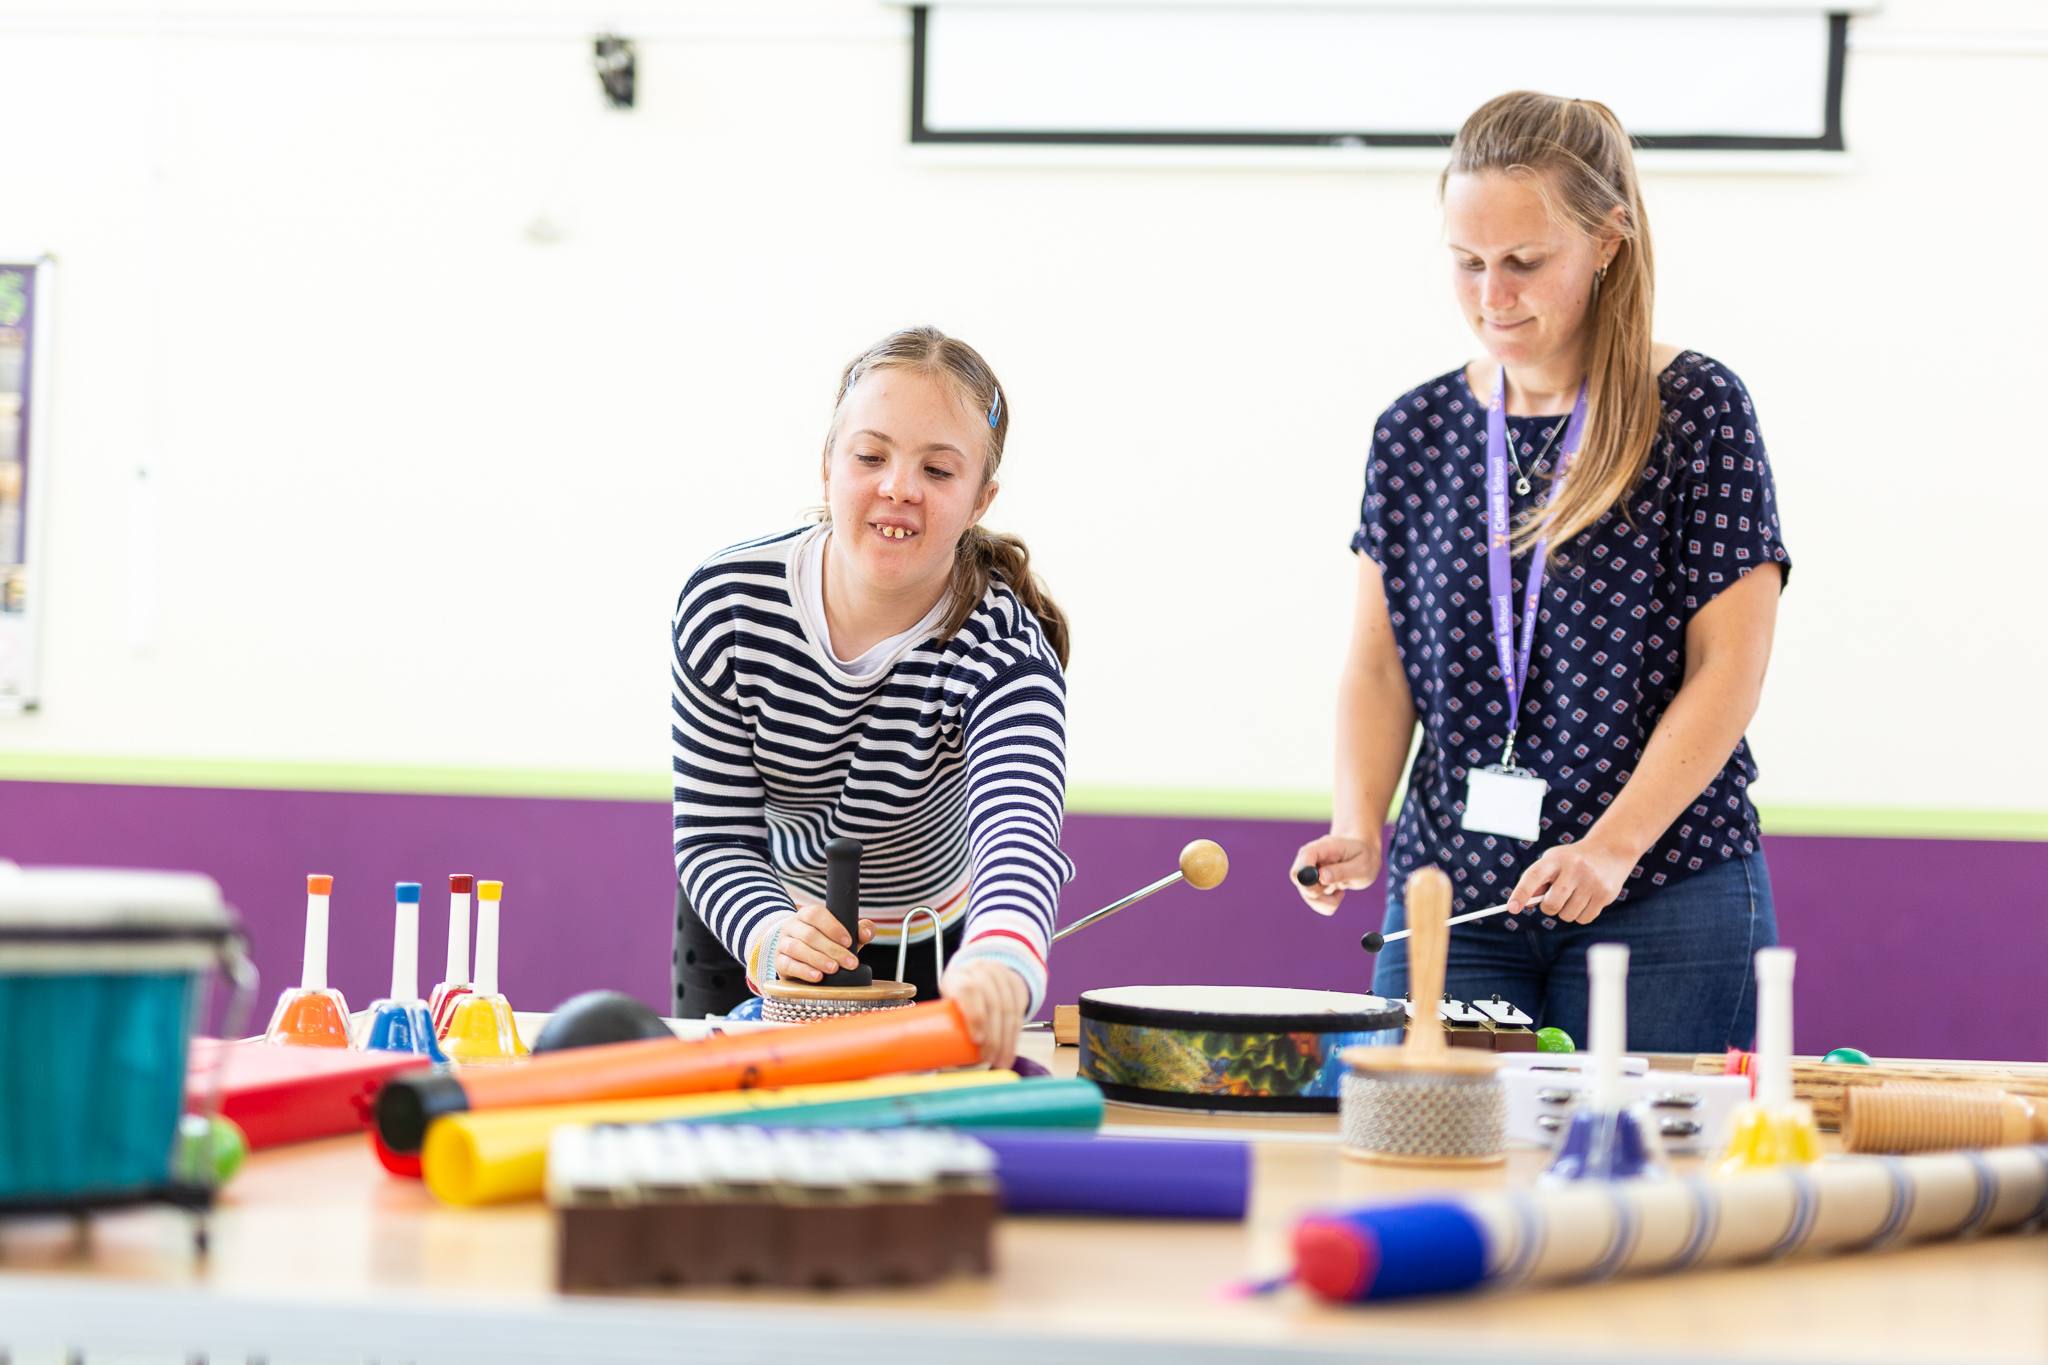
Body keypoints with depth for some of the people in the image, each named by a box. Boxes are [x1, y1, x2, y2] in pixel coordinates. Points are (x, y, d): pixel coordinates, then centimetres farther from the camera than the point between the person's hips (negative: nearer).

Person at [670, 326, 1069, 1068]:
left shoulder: (1003, 653, -31)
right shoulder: (726, 603, -24)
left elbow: (1020, 834, -51)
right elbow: (715, 836, -21)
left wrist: (999, 966, -74)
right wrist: (773, 935, -45)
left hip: (937, 950, -1)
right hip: (742, 928, 1)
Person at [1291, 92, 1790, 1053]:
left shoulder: (1694, 410, -4)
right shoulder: (1415, 433, 8)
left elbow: (1727, 668, -8)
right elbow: (1377, 666, 9)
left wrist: (1611, 846, -18)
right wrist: (1359, 828, -8)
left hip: (1667, 903, -3)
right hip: (1450, 898, 3)